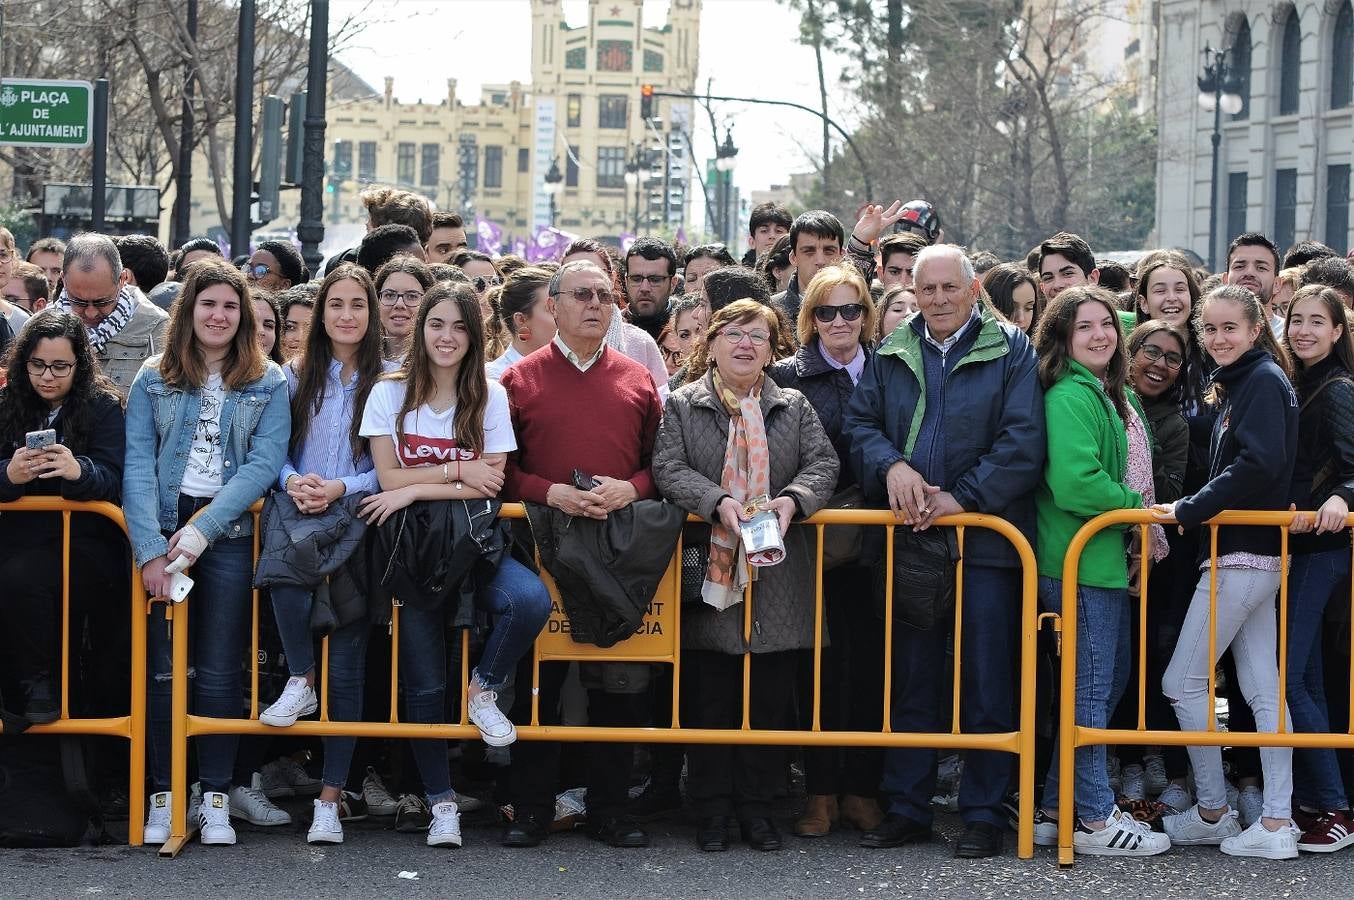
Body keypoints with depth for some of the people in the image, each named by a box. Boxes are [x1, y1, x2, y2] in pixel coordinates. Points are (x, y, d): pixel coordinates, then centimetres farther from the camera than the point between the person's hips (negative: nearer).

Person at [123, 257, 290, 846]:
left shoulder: (269, 384, 6)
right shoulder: (153, 380, 7)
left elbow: (263, 465, -4)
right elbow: (138, 466, -1)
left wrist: (202, 529, -15)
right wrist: (150, 549, -13)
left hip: (231, 531, -1)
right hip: (161, 529, 1)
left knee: (220, 672, 0)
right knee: (164, 669, 0)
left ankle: (215, 798, 6)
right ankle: (163, 795, 6)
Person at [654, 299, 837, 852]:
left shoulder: (794, 408, 13)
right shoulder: (683, 407, 6)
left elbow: (822, 463, 3)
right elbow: (669, 469, -5)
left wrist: (793, 499, -17)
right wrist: (719, 502, -21)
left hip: (779, 576, 2)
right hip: (710, 574, -2)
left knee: (772, 695, 3)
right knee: (712, 693, 2)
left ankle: (757, 804, 14)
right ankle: (712, 809, 10)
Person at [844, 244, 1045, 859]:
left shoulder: (1010, 352, 0)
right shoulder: (892, 354, 13)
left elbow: (1023, 442, -8)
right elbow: (860, 423, 9)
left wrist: (962, 496, -15)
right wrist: (891, 466, -11)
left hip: (984, 537, -4)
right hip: (906, 536, 4)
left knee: (985, 684, 0)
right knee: (908, 680, 9)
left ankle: (984, 814, 7)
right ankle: (907, 808, 16)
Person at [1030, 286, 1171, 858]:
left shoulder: (1116, 397, 14)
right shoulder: (1069, 397, -15)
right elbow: (1075, 484, -23)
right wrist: (1138, 507, -14)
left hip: (1109, 559, 10)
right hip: (1079, 563, -10)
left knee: (1112, 680, 14)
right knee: (1092, 688, -3)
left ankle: (1056, 809, 21)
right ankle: (1094, 820, 5)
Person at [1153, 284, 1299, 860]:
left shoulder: (1264, 380, -12)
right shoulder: (1239, 384, 18)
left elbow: (1259, 464, -24)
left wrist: (1189, 510, -20)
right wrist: (1193, 511, 7)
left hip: (1241, 554, -10)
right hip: (1258, 557, 10)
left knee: (1182, 683, -3)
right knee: (1263, 689, 6)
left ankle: (1212, 812, 5)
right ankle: (1276, 824, 5)